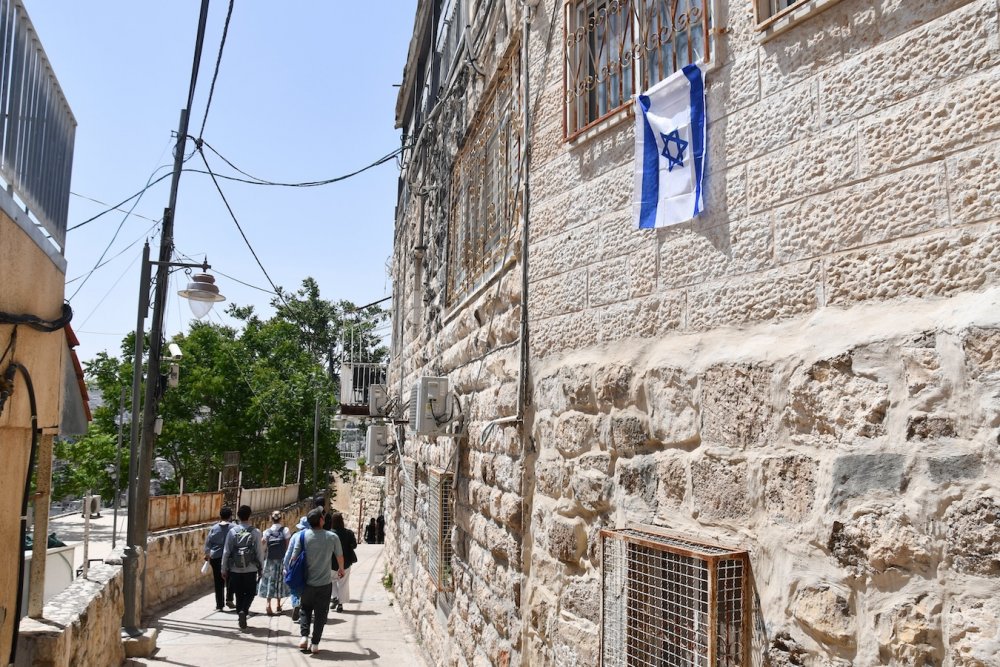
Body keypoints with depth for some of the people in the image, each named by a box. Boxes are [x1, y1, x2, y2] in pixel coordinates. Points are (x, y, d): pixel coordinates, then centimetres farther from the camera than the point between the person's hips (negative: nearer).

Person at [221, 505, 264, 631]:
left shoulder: (232, 531, -3)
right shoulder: (255, 532, -6)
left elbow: (226, 551, -1)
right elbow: (260, 552, -5)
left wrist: (224, 569, 7)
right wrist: (261, 568, 6)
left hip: (235, 569, 1)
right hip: (251, 569, -1)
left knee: (239, 594, 14)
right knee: (249, 593, 12)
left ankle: (242, 620, 18)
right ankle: (243, 611, -13)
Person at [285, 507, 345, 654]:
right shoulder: (332, 537, -8)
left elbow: (293, 558, -9)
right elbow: (340, 557, 7)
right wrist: (341, 569, 28)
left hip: (307, 582, 1)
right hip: (325, 583, -1)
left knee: (305, 610, 20)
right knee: (320, 613, 11)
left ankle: (304, 636, 5)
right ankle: (315, 644, 11)